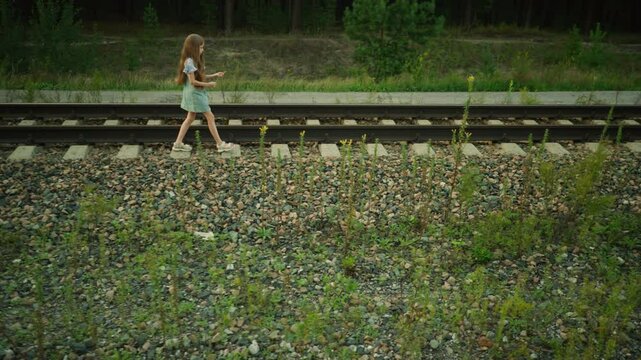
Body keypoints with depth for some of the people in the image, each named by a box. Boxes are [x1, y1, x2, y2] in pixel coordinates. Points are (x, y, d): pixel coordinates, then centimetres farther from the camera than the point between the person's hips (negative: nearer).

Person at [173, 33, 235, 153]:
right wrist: (207, 84, -15)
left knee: (190, 118, 14)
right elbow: (193, 81, -22)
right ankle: (220, 144, 3)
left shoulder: (194, 61, 9)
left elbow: (200, 77, 12)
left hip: (196, 93, 10)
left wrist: (215, 75, 4)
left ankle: (178, 143, 17)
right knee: (210, 117, -3)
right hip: (194, 93, -10)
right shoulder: (190, 62, -20)